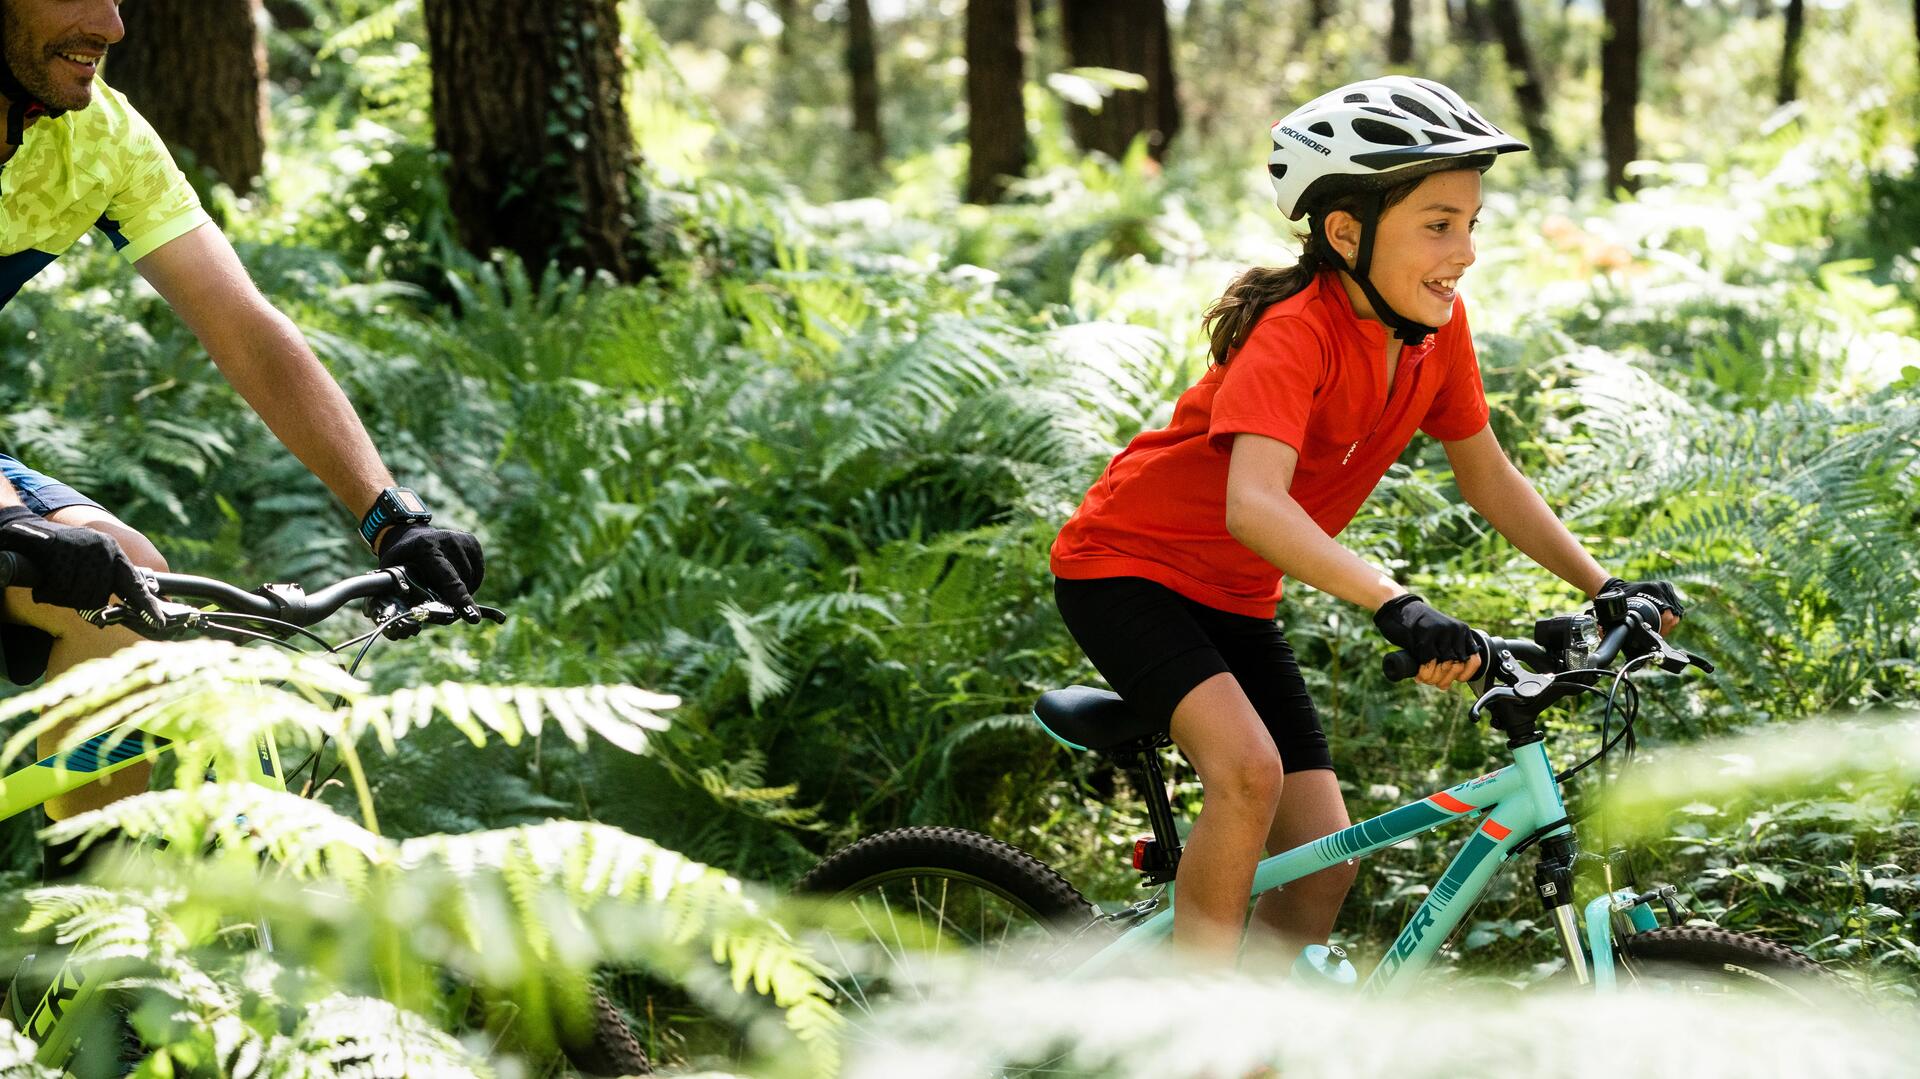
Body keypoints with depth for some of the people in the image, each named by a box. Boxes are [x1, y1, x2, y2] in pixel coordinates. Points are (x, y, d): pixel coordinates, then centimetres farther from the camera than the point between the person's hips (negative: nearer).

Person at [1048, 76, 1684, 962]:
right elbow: (1254, 504, -45)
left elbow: (1490, 480, 7)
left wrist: (1605, 588, -2)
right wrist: (1396, 606, -56)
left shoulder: (1436, 327, -7)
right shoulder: (1296, 332, -29)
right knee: (1249, 769, -31)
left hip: (1233, 599, 8)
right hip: (1125, 567, -8)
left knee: (1323, 866, 0)